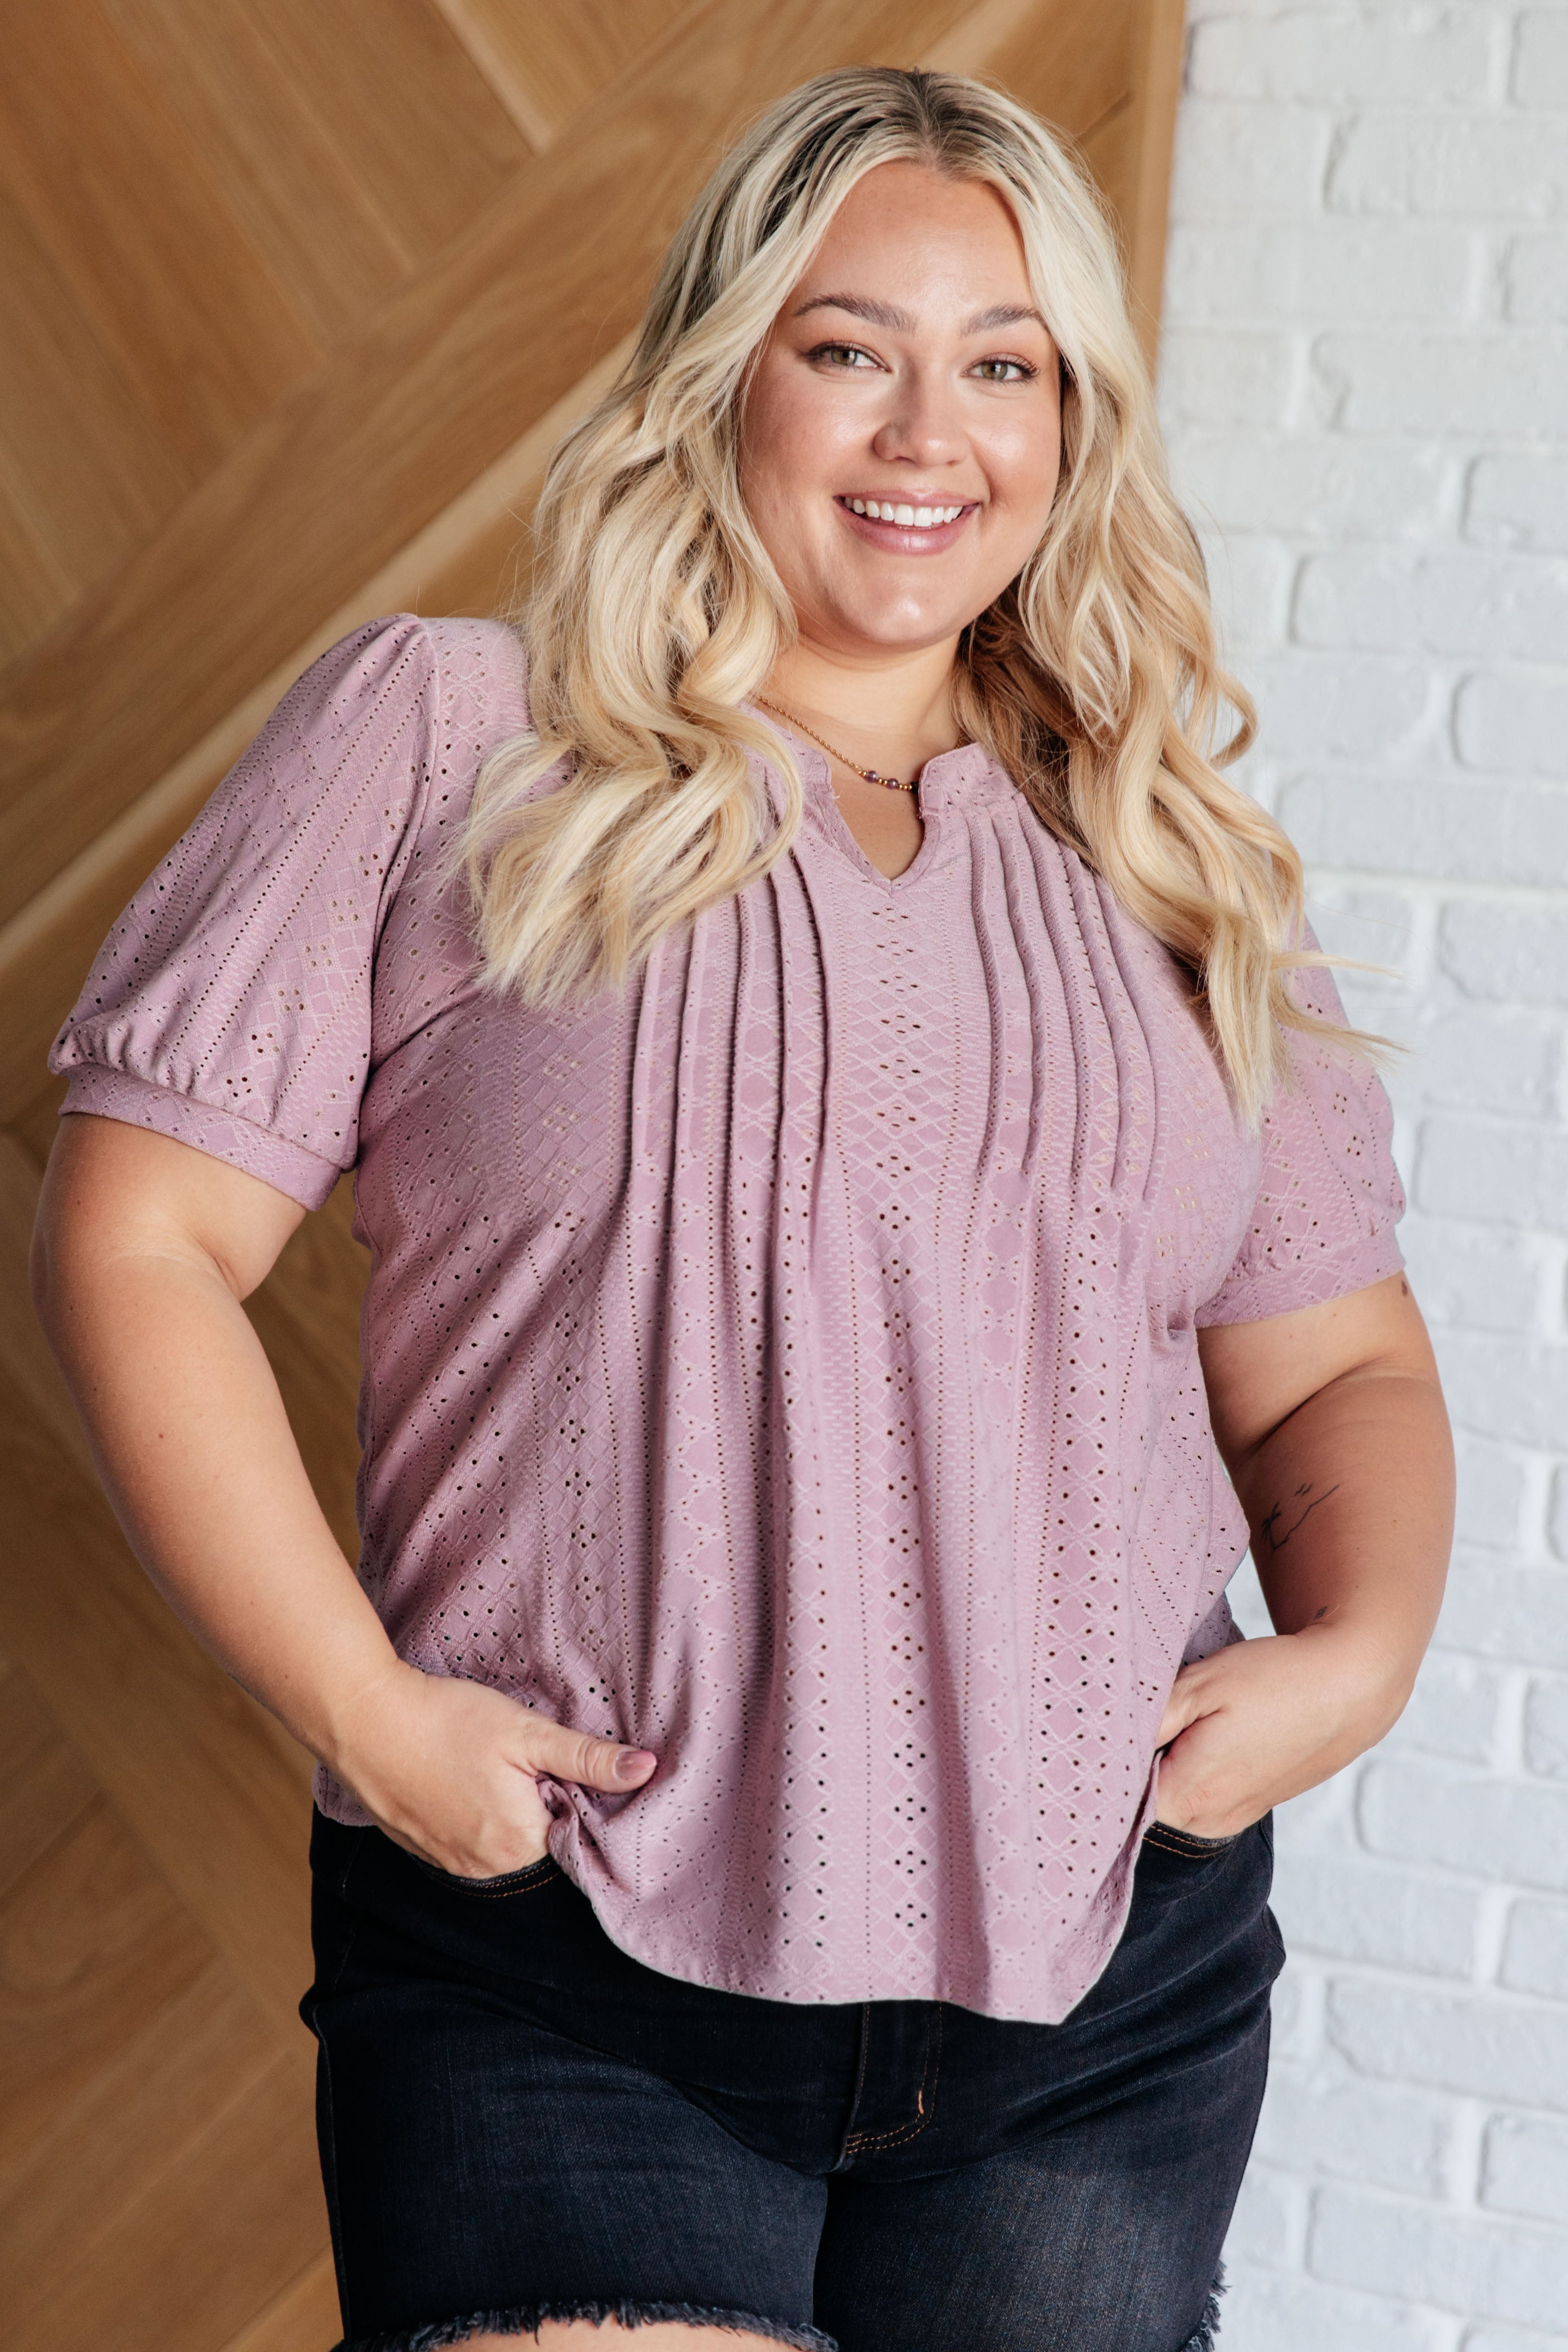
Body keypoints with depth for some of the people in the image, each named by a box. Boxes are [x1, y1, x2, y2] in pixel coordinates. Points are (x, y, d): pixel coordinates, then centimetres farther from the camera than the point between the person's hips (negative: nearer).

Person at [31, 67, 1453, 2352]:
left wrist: (1359, 1647, -3)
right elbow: (136, 1240, -2)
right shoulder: (443, 740, 1)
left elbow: (1334, 1363, 17)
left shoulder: (1161, 858, 13)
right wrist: (363, 1711, -11)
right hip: (568, 1984, -3)